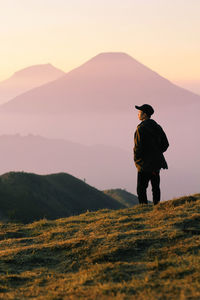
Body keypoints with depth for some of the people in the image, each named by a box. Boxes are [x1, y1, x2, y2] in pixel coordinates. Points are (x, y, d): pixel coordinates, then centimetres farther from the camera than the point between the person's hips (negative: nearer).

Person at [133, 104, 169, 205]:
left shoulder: (141, 128, -14)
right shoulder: (157, 127, 10)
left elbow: (138, 146, -18)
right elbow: (165, 144, 13)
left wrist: (136, 159, -3)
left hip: (145, 164, -7)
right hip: (156, 163, 7)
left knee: (141, 189, -4)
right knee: (155, 187, 11)